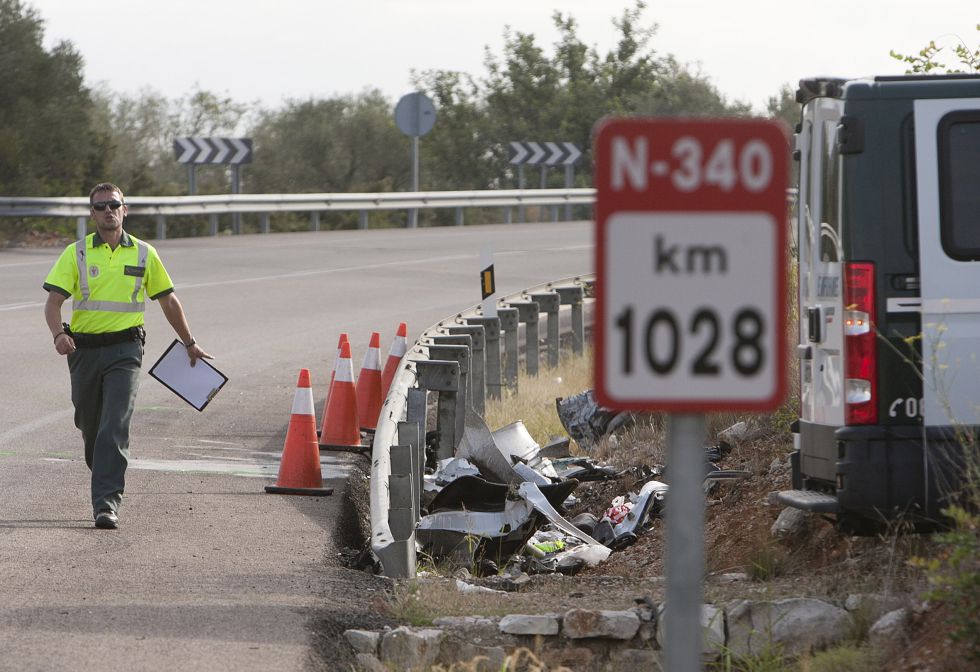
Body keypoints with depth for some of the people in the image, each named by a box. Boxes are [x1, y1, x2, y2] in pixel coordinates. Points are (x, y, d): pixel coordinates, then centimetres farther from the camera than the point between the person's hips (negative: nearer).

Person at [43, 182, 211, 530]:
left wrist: (189, 344, 23)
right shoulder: (76, 253, 2)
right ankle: (106, 482, 39)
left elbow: (168, 301, 17)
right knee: (89, 424, 13)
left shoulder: (144, 254, 5)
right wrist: (59, 334, -25)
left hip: (125, 349, -2)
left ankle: (106, 502, -19)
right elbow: (53, 302, -5)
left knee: (115, 426, -15)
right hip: (84, 349, 2)